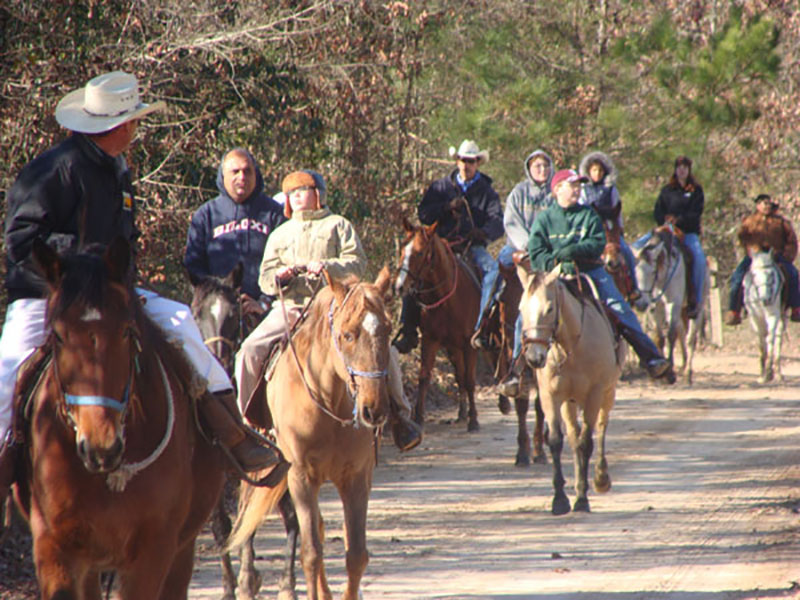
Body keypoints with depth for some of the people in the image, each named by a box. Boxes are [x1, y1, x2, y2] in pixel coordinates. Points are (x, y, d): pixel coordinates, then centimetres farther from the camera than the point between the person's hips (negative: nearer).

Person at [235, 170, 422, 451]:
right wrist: (279, 276, -9)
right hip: (289, 307, 2)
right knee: (250, 351, -20)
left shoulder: (337, 225, 12)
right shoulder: (280, 234, 21)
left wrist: (329, 267, -19)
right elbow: (265, 280, 15)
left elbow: (357, 262, -1)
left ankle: (398, 415, -6)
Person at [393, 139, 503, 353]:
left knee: (492, 269, -32)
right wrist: (448, 207, -12)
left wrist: (483, 233, -26)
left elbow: (498, 223, -4)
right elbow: (423, 214, 3)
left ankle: (481, 328, -36)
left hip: (472, 246, -1)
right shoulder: (441, 186, 13)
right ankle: (408, 330, -19)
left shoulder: (487, 192, 10)